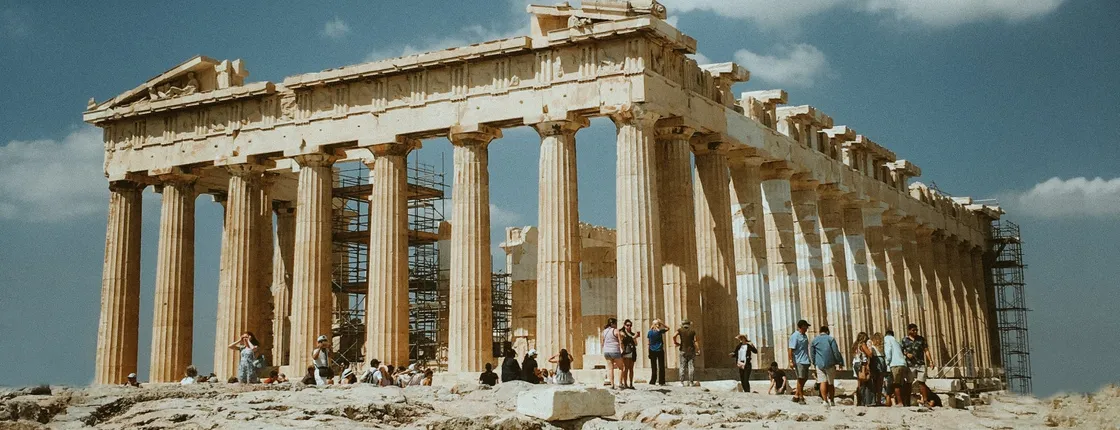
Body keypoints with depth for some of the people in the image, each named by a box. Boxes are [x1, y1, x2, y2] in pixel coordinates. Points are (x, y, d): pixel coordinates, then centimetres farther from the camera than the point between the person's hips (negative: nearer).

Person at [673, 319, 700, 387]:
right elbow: (695, 341, -3)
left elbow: (674, 336, -14)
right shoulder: (693, 331, 3)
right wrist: (697, 350, -1)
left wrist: (675, 342, 2)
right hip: (691, 351, 0)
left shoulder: (680, 330, 1)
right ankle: (691, 382, -2)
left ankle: (682, 382, -1)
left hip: (683, 351, 0)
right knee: (691, 367, 1)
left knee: (682, 367, 3)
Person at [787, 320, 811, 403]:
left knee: (804, 379, 10)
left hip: (805, 361, 9)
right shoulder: (794, 336, -11)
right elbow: (791, 349, -16)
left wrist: (809, 359, 24)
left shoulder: (804, 336, 17)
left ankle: (796, 396, 17)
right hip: (799, 361, -9)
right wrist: (791, 361, -23)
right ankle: (801, 397, 3)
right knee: (800, 379, -5)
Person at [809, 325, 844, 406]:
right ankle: (832, 400, 14)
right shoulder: (830, 339, 0)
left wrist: (814, 363, 21)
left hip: (819, 364, 1)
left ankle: (825, 400, -12)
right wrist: (840, 363, 4)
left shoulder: (814, 340, 8)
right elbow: (836, 352, -3)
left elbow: (812, 354, 10)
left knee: (823, 382, -3)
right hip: (830, 363, -1)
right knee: (831, 383, 9)